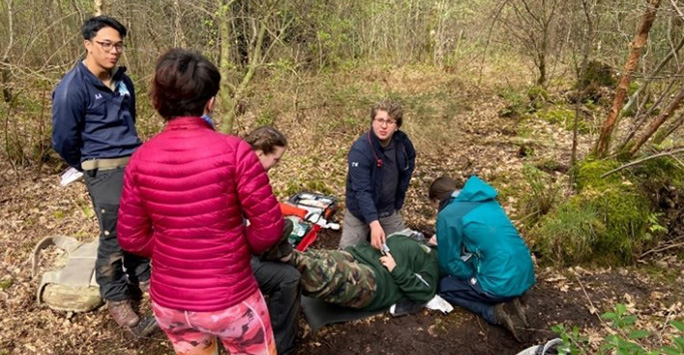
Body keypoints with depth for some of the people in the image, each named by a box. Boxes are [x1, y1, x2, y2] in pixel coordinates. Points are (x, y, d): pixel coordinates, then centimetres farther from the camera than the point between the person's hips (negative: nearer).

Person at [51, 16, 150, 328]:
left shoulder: (123, 81, 7)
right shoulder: (72, 88, -14)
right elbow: (63, 141, -7)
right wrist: (89, 168, 7)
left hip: (137, 163, 6)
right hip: (105, 171, -6)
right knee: (114, 236, 3)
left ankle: (142, 276, 38)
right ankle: (115, 297, 23)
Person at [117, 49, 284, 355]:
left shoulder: (141, 159, -8)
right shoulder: (233, 151, -21)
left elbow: (131, 238, -1)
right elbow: (269, 227, -16)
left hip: (167, 301, 5)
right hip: (228, 300, -4)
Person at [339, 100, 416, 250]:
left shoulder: (403, 142, -11)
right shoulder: (360, 150, -29)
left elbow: (408, 168, 9)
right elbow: (362, 190, -34)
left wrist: (398, 202, 7)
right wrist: (374, 224, -46)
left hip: (389, 210, 4)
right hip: (360, 212, -4)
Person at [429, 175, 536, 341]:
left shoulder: (448, 214, -9)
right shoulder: (486, 201, 14)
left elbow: (449, 263, -3)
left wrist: (472, 275, 12)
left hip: (501, 283, -8)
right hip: (524, 275, 8)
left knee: (444, 286, 14)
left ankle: (494, 312, -2)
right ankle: (509, 299, 9)